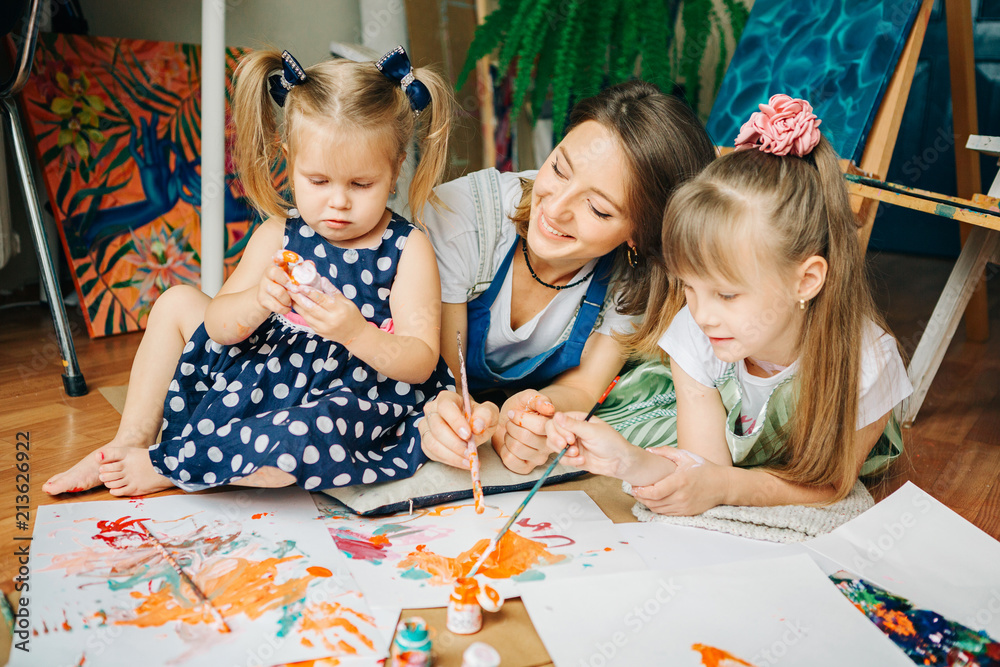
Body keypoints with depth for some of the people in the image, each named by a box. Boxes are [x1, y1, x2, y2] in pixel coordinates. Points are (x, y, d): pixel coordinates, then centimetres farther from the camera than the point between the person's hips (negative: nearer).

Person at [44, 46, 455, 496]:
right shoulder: (277, 236, -1)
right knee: (178, 302, 7)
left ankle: (166, 467, -11)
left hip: (348, 403, -5)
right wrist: (258, 301, -29)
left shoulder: (408, 250, -11)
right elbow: (217, 324, -5)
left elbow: (420, 363, -17)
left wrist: (356, 332, -36)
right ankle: (132, 441, 14)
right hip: (261, 381, 5)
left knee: (304, 438, -39)